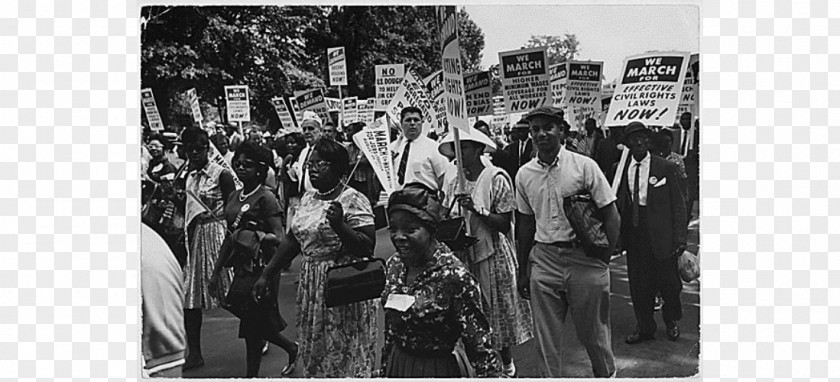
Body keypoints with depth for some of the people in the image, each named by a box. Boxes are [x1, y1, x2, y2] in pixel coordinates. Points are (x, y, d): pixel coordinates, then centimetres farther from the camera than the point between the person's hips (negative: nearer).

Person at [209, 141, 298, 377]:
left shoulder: (266, 198, -11)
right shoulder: (233, 197, 11)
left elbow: (278, 238, -14)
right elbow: (229, 237, 17)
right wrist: (217, 270, 17)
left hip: (261, 268, -7)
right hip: (241, 267, 7)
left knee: (255, 325, 0)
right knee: (257, 323, 14)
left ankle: (251, 374, 13)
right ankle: (292, 348, 36)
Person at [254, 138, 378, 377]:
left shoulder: (353, 200, -13)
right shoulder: (307, 199, 9)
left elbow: (367, 247, -18)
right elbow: (292, 240, 15)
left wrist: (339, 225, -31)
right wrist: (266, 275, 14)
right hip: (311, 287, 7)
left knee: (343, 355, 1)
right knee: (314, 352, 16)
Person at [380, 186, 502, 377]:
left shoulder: (454, 276, -23)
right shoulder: (394, 264, -3)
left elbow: (479, 343, -18)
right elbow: (390, 326, 9)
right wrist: (384, 369, 13)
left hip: (439, 370, -5)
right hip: (396, 366, 6)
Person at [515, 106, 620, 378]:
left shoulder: (584, 166, -6)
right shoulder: (524, 174, 5)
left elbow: (611, 215, -3)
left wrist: (604, 258, -8)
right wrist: (523, 271, 14)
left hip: (584, 258, -2)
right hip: (543, 261, 3)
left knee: (593, 331, 12)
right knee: (545, 336, 8)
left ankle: (607, 374, 37)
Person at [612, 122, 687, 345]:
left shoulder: (666, 168, -3)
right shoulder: (620, 169, 4)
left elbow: (678, 205, -2)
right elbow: (617, 204, 6)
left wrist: (680, 237, -7)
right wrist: (617, 233, -4)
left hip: (661, 233, -2)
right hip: (634, 233, 2)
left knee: (668, 281, 8)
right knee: (638, 283, 9)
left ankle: (671, 322, 35)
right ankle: (644, 328, 26)